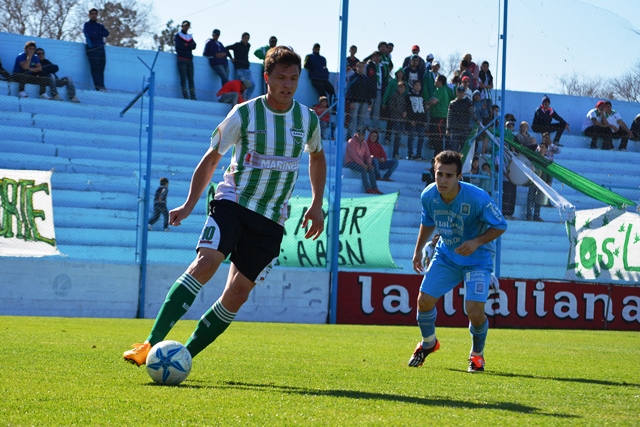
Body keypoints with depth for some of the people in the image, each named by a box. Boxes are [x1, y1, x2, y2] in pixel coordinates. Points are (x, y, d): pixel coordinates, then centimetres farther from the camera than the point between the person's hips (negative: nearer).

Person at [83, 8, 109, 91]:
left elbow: (106, 33, 5)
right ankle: (98, 86, -18)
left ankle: (101, 86, -3)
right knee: (95, 67, -13)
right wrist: (100, 34, 0)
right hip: (92, 48, -5)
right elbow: (89, 34, -9)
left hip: (101, 48, 5)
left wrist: (96, 33, -8)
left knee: (101, 68, -1)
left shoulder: (100, 26, 22)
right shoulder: (87, 25, 8)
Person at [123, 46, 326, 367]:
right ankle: (151, 344, -29)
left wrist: (316, 205, 14)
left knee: (238, 293, -4)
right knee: (205, 263, -26)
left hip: (271, 220, 3)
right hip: (232, 203, -3)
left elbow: (317, 158, 24)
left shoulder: (308, 119, 3)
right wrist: (189, 205, -2)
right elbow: (211, 158, 4)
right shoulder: (244, 115, -5)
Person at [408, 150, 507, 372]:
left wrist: (477, 242, -29)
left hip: (477, 258, -4)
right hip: (446, 255, 4)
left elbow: (500, 226, -16)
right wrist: (418, 250, 11)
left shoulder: (477, 198, -28)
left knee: (474, 311, -17)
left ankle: (477, 354, 14)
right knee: (424, 300, -3)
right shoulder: (428, 196, -14)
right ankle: (428, 343, 30)